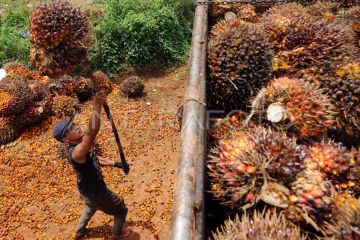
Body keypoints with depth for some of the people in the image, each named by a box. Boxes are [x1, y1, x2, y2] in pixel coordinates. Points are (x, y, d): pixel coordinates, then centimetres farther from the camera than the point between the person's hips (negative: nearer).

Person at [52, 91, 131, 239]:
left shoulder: (80, 146, -9)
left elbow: (94, 158, 10)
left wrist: (115, 164, 5)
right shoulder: (76, 152, -40)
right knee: (121, 209, 16)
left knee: (91, 207, 39)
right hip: (95, 192, -9)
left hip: (89, 189, 9)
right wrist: (97, 105, -60)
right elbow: (92, 132, -60)